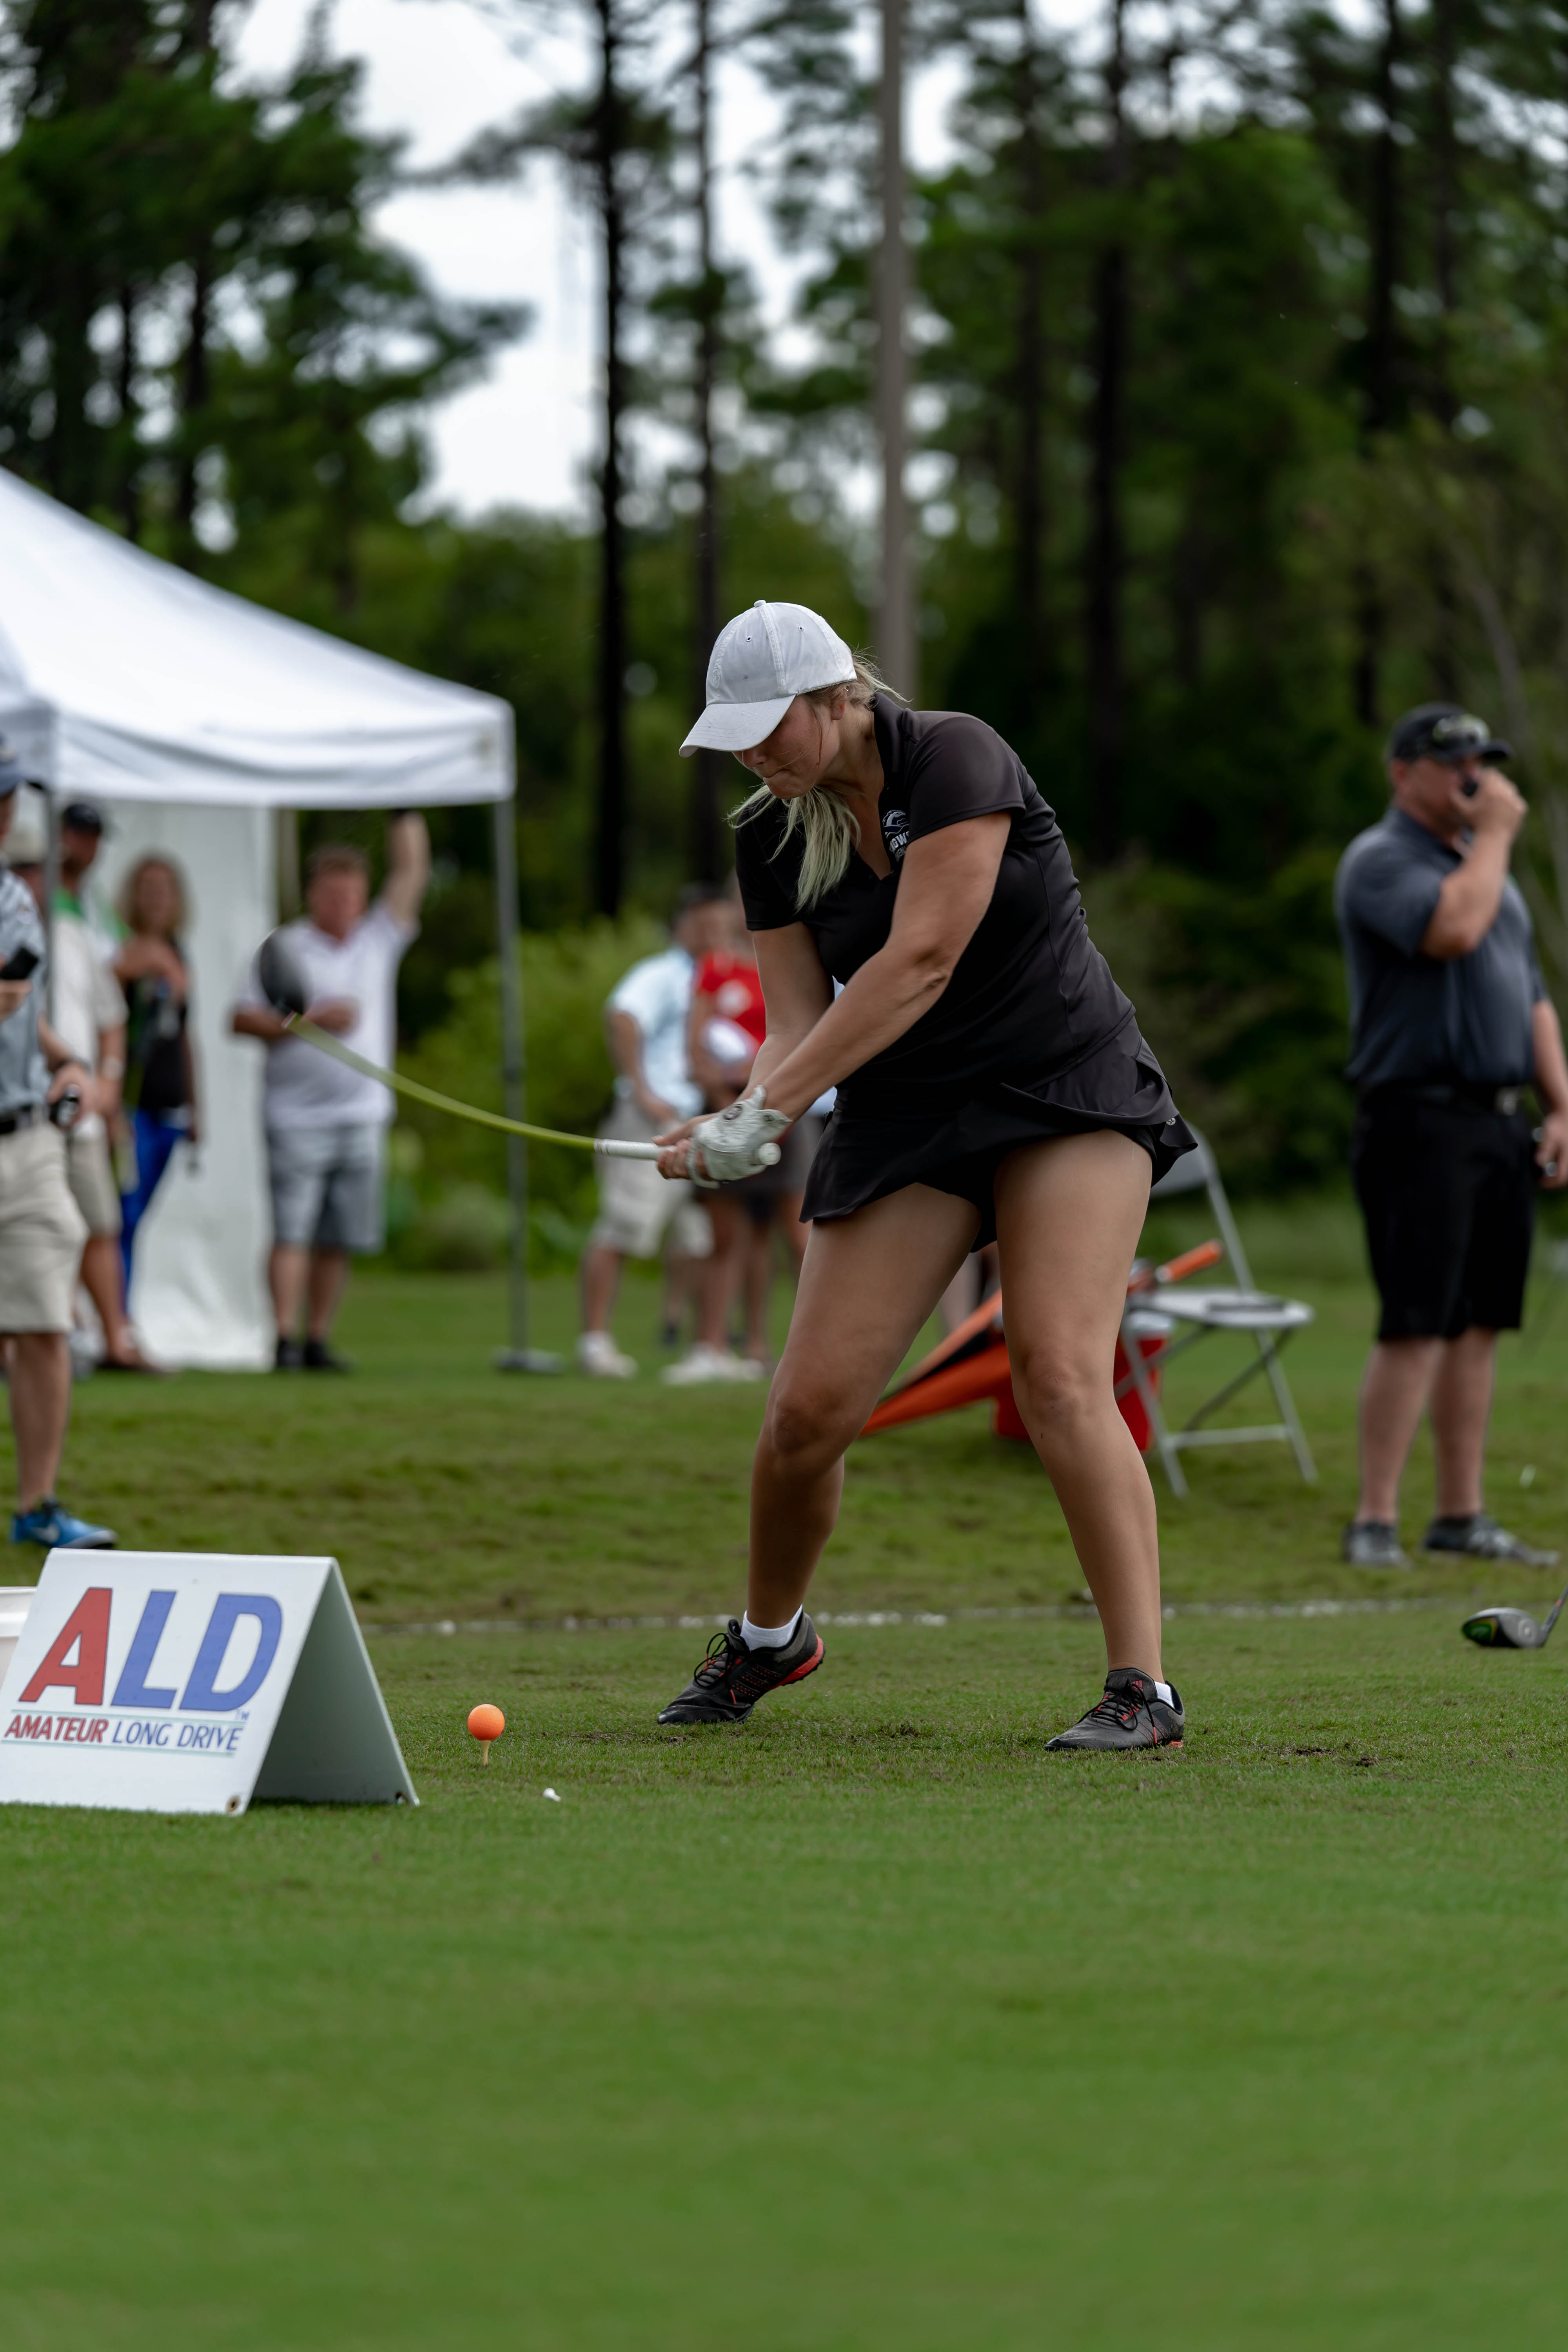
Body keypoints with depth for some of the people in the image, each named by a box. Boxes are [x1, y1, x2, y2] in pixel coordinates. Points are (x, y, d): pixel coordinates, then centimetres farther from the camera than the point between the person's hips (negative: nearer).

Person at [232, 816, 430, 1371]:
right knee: (293, 1231, -11)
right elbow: (242, 1019, -3)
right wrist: (310, 1019, -13)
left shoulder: (378, 941, 13)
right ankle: (286, 1340, -15)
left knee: (338, 1240, 5)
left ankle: (318, 1340, 11)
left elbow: (410, 873, 9)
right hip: (297, 1117, -4)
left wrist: (407, 817, 3)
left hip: (363, 1116, 4)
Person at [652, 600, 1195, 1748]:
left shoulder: (954, 759, -16)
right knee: (811, 1403, -5)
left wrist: (770, 1107, -26)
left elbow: (920, 962, -24)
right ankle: (767, 1639, 23)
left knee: (1058, 1371, -23)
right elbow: (800, 1020, 0)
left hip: (1069, 1091, -5)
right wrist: (743, 1121, -23)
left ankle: (1143, 1686, -22)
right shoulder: (771, 835, 2)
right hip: (904, 1122, 5)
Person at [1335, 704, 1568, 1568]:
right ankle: (1375, 1521, -11)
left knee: (1479, 1324, 8)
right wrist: (1495, 835, -12)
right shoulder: (1380, 860, -6)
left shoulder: (1486, 866, 21)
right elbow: (1451, 930, -25)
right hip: (1421, 1119, -8)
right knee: (1417, 1325, -12)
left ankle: (1462, 1515, 12)